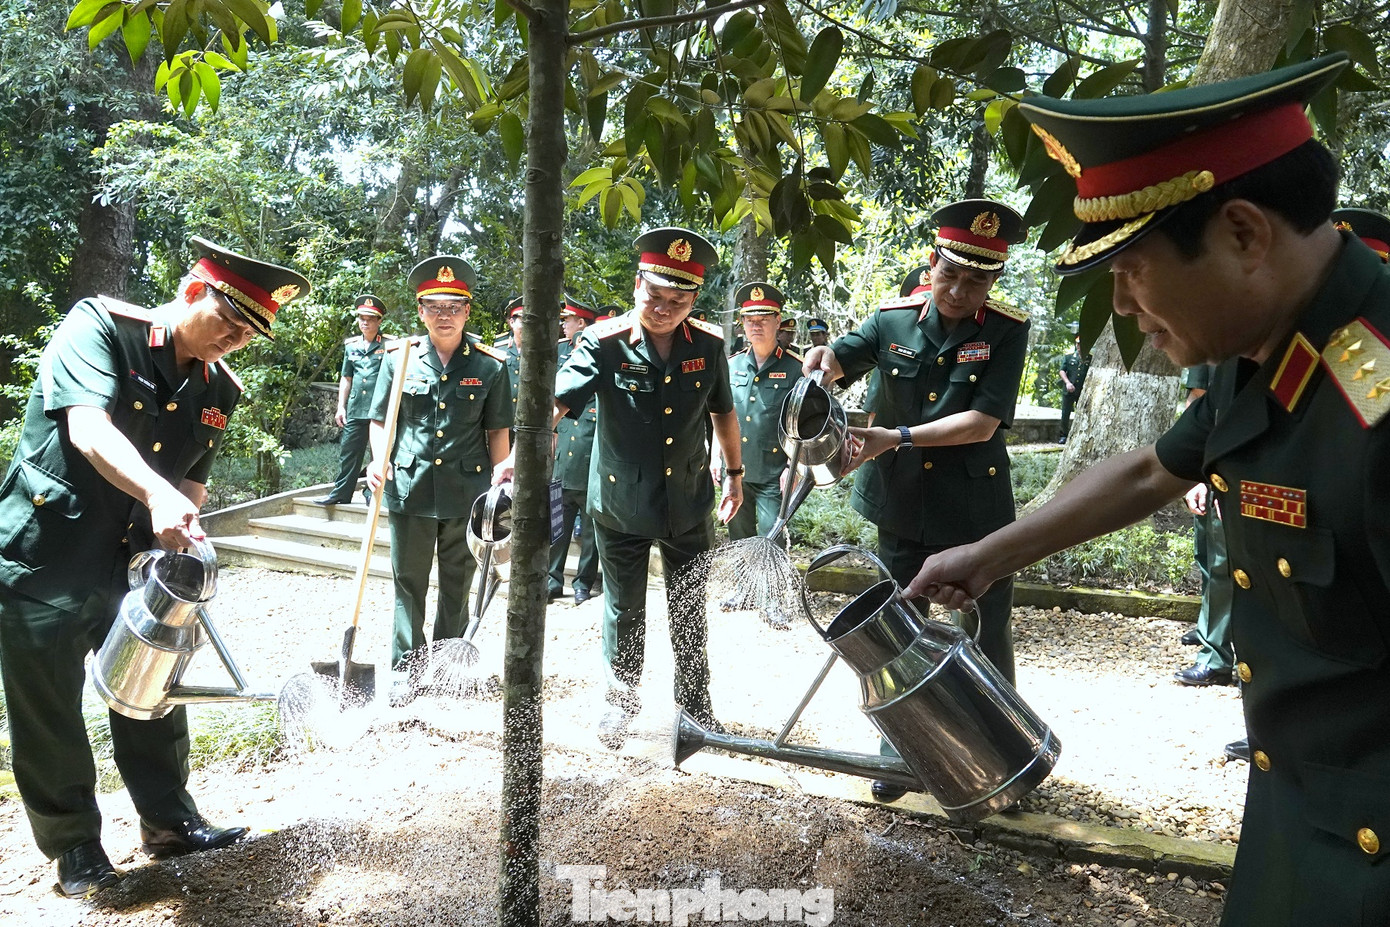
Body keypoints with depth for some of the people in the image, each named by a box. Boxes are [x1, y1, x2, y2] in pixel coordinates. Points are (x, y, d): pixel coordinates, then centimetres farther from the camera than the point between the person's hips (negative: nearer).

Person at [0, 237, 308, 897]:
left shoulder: (219, 389, 2)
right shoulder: (100, 325, -15)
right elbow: (88, 429, -30)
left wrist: (182, 528, -11)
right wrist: (157, 494, -45)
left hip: (134, 565, 6)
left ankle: (169, 823, 30)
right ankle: (73, 847, 26)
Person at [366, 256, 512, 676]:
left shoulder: (490, 365, -1)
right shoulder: (398, 357, 1)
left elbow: (497, 431, 4)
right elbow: (380, 420, 7)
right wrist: (379, 461, -11)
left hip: (467, 494, 0)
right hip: (409, 488, 0)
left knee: (458, 585, 13)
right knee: (409, 582, 9)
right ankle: (405, 668, 23)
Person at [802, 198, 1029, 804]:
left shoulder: (1007, 331, -11)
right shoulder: (895, 319, -4)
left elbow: (984, 422, -20)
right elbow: (837, 357, 4)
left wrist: (897, 438, -27)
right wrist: (819, 364, -20)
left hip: (976, 510, -2)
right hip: (902, 505, 3)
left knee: (988, 634, 10)